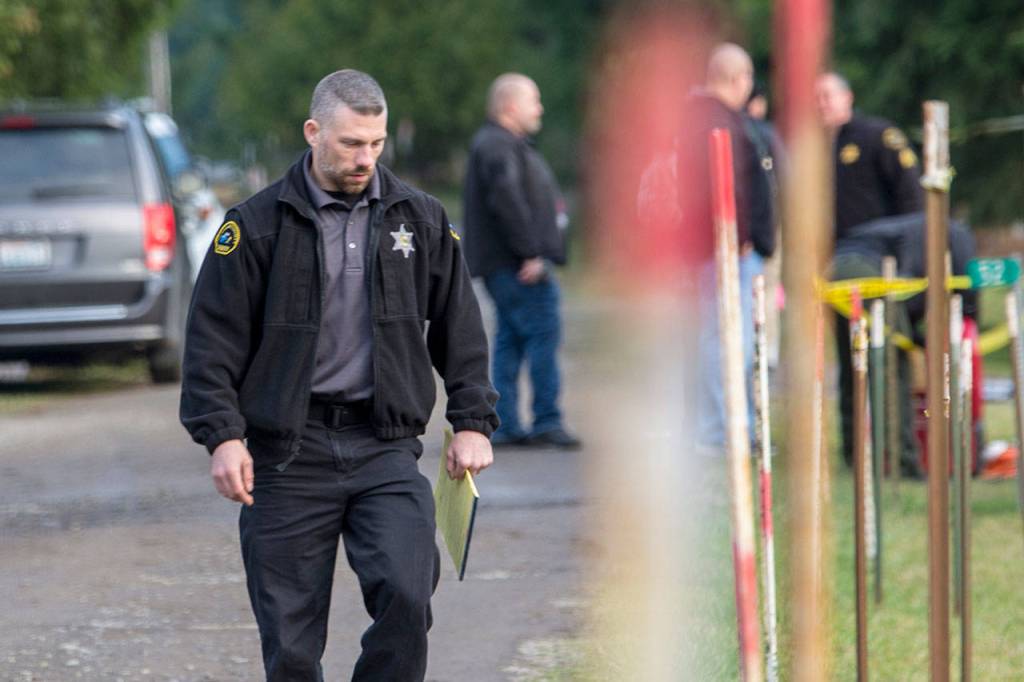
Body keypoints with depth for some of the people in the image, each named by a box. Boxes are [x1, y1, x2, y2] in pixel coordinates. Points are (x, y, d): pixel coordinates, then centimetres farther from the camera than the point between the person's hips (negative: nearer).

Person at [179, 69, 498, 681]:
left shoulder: (421, 219, 8)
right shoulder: (258, 224, 0)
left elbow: (461, 330, 14)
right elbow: (214, 342, -1)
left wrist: (472, 422, 7)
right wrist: (223, 435, -10)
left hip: (385, 447, 1)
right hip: (286, 455, -1)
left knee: (406, 596, -20)